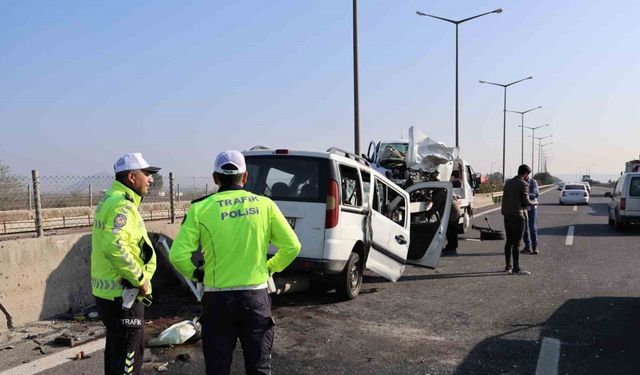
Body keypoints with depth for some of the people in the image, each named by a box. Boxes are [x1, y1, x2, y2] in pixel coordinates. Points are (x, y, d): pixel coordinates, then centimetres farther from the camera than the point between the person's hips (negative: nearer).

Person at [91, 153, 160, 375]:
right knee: (127, 357, -1)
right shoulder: (122, 205, -18)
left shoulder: (109, 200, 15)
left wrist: (143, 275, 6)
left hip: (108, 292, 10)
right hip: (123, 294, -10)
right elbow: (115, 247, -31)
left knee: (116, 351, 22)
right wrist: (140, 279, -21)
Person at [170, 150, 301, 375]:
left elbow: (177, 255, -11)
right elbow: (292, 246, 0)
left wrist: (195, 274, 7)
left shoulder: (200, 209, -6)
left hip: (217, 299, -1)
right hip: (256, 297, 1)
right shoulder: (264, 205, -2)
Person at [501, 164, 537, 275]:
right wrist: (533, 203, 8)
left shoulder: (508, 183, 12)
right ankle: (516, 268, -2)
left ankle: (508, 266, 17)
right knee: (516, 243, -5)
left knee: (509, 241, 12)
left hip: (507, 215, 7)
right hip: (518, 216, -7)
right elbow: (525, 202, -10)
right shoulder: (523, 184, -9)